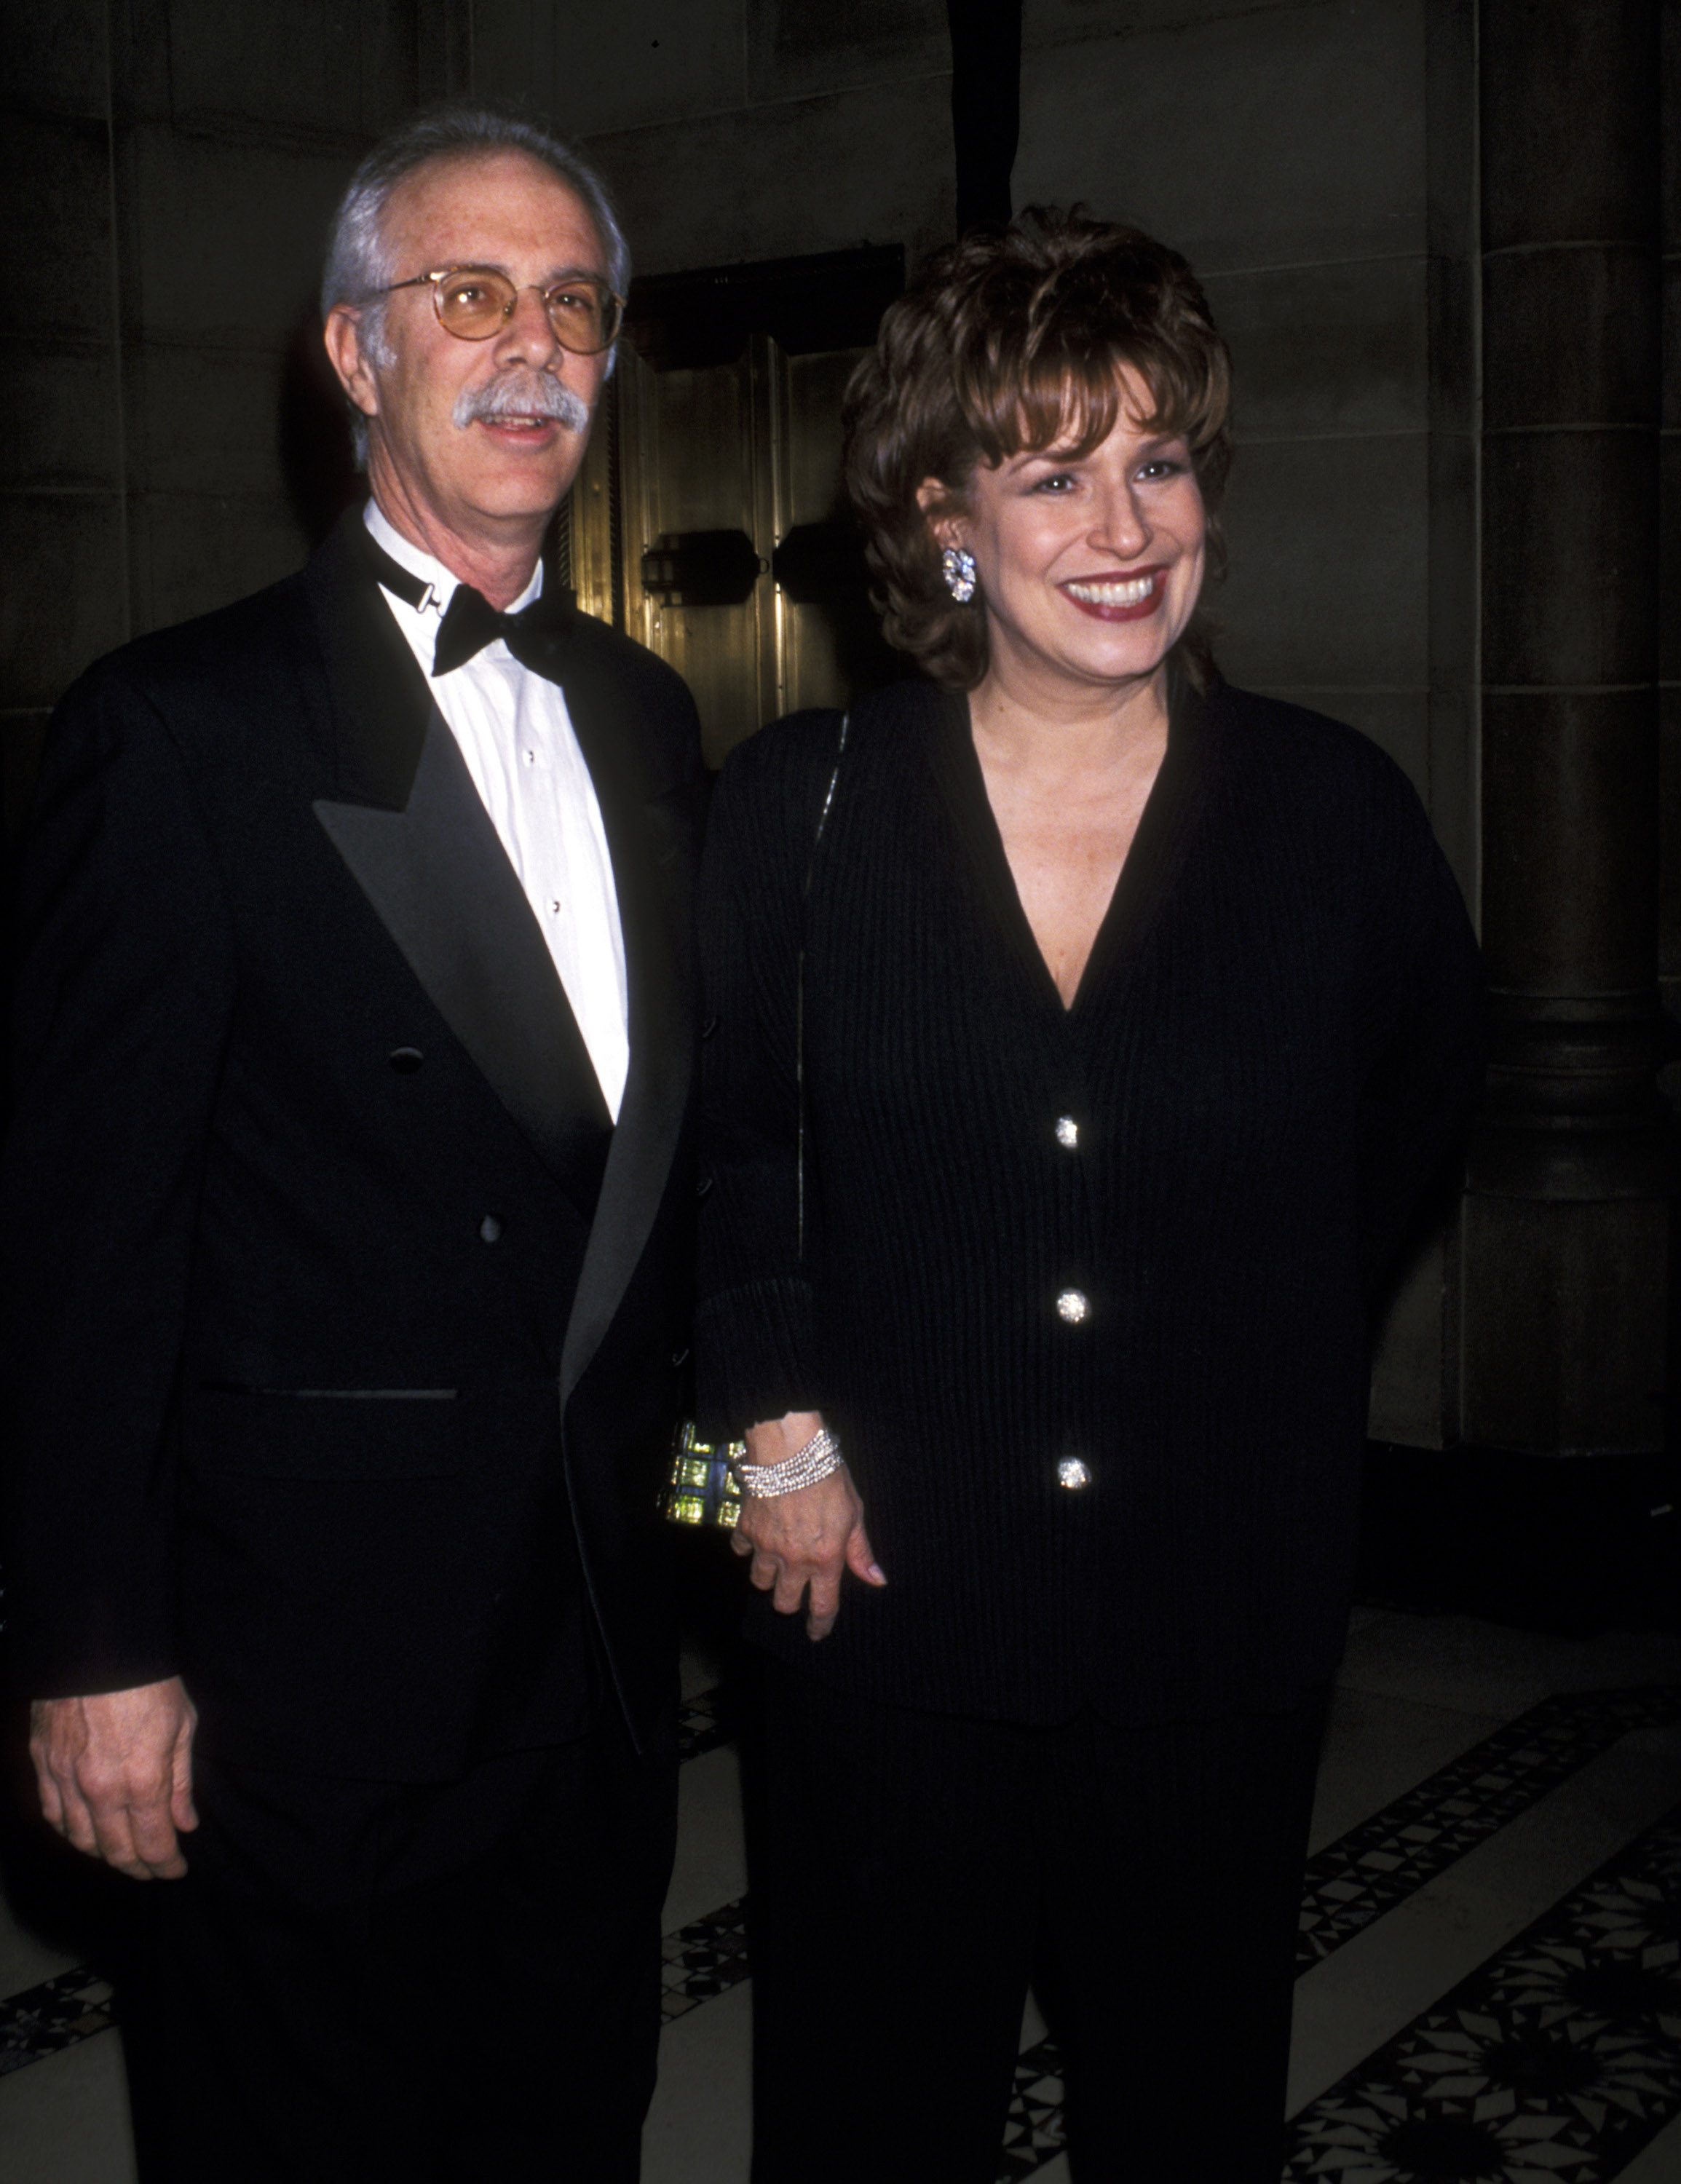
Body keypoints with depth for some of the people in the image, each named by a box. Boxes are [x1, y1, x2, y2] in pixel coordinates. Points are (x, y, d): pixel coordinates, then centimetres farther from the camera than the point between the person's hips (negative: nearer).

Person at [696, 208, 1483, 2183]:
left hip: (1225, 1634, 1)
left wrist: (1262, 1336, 8)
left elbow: (1415, 1096, 13)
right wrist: (780, 1416, -1)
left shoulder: (1337, 811, -5)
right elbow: (726, 1147, 6)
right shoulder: (797, 806, -5)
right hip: (886, 1602, 0)